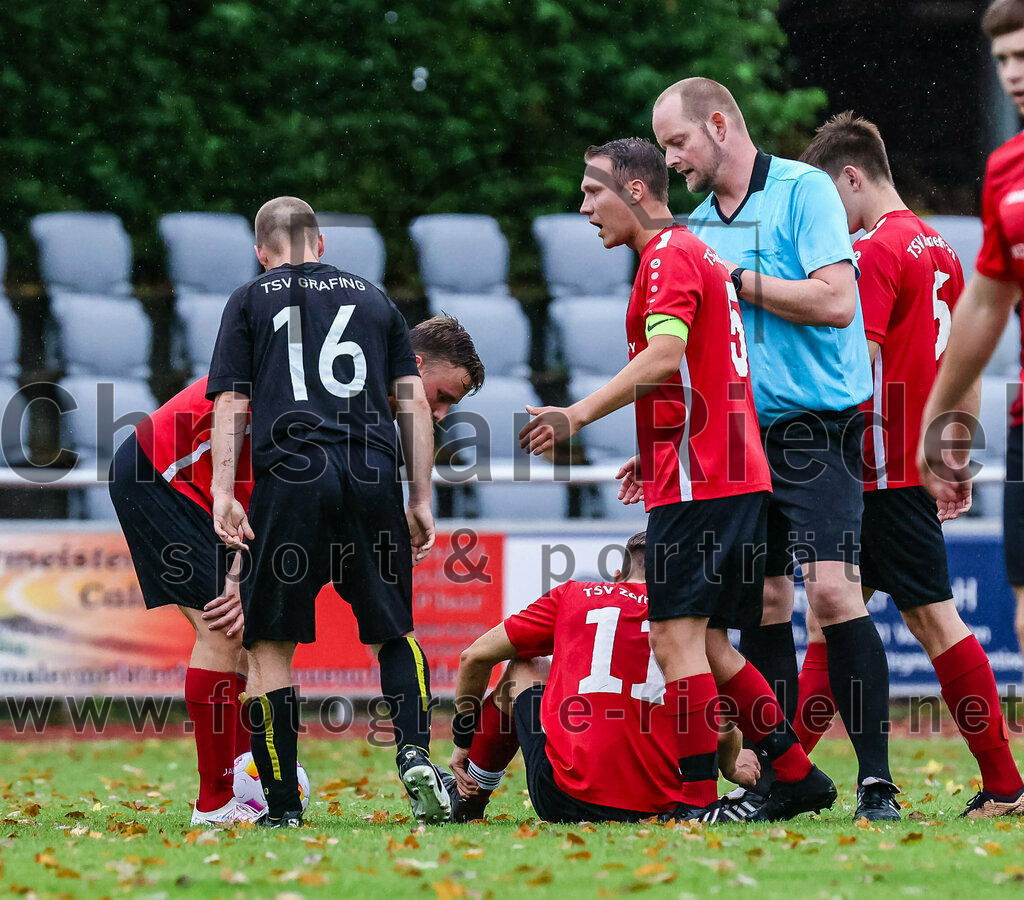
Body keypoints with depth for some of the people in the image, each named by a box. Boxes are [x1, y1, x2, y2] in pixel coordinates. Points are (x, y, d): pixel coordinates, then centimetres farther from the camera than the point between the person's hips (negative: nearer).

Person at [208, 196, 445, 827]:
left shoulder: (250, 302, 15)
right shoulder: (373, 299, 22)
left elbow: (231, 406, 4)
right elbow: (414, 402, 15)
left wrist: (224, 494, 0)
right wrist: (421, 500, 17)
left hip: (288, 478, -2)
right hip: (372, 478, 2)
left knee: (270, 645, 5)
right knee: (393, 632, 16)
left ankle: (283, 805, 0)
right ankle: (415, 752, -8)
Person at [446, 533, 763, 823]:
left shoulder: (572, 596, 12)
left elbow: (474, 656, 20)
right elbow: (725, 733, 5)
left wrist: (464, 740, 34)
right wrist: (731, 768, 28)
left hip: (565, 801, -1)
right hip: (658, 807, 1)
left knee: (523, 670, 27)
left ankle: (467, 801, 32)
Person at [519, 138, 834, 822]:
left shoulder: (668, 256, -9)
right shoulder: (700, 254, 22)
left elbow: (665, 356, -24)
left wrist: (578, 415, -27)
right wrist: (656, 456, 28)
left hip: (696, 484, -10)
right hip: (739, 476, 10)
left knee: (676, 636, -10)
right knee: (706, 642, 13)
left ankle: (699, 801, -13)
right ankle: (797, 778, 14)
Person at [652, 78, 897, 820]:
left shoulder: (804, 190, -6)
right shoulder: (701, 222, 16)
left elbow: (836, 303, -17)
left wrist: (736, 280, -11)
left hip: (815, 431, -7)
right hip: (738, 438, 7)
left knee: (831, 590, -15)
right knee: (763, 602, 5)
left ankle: (877, 779, -12)